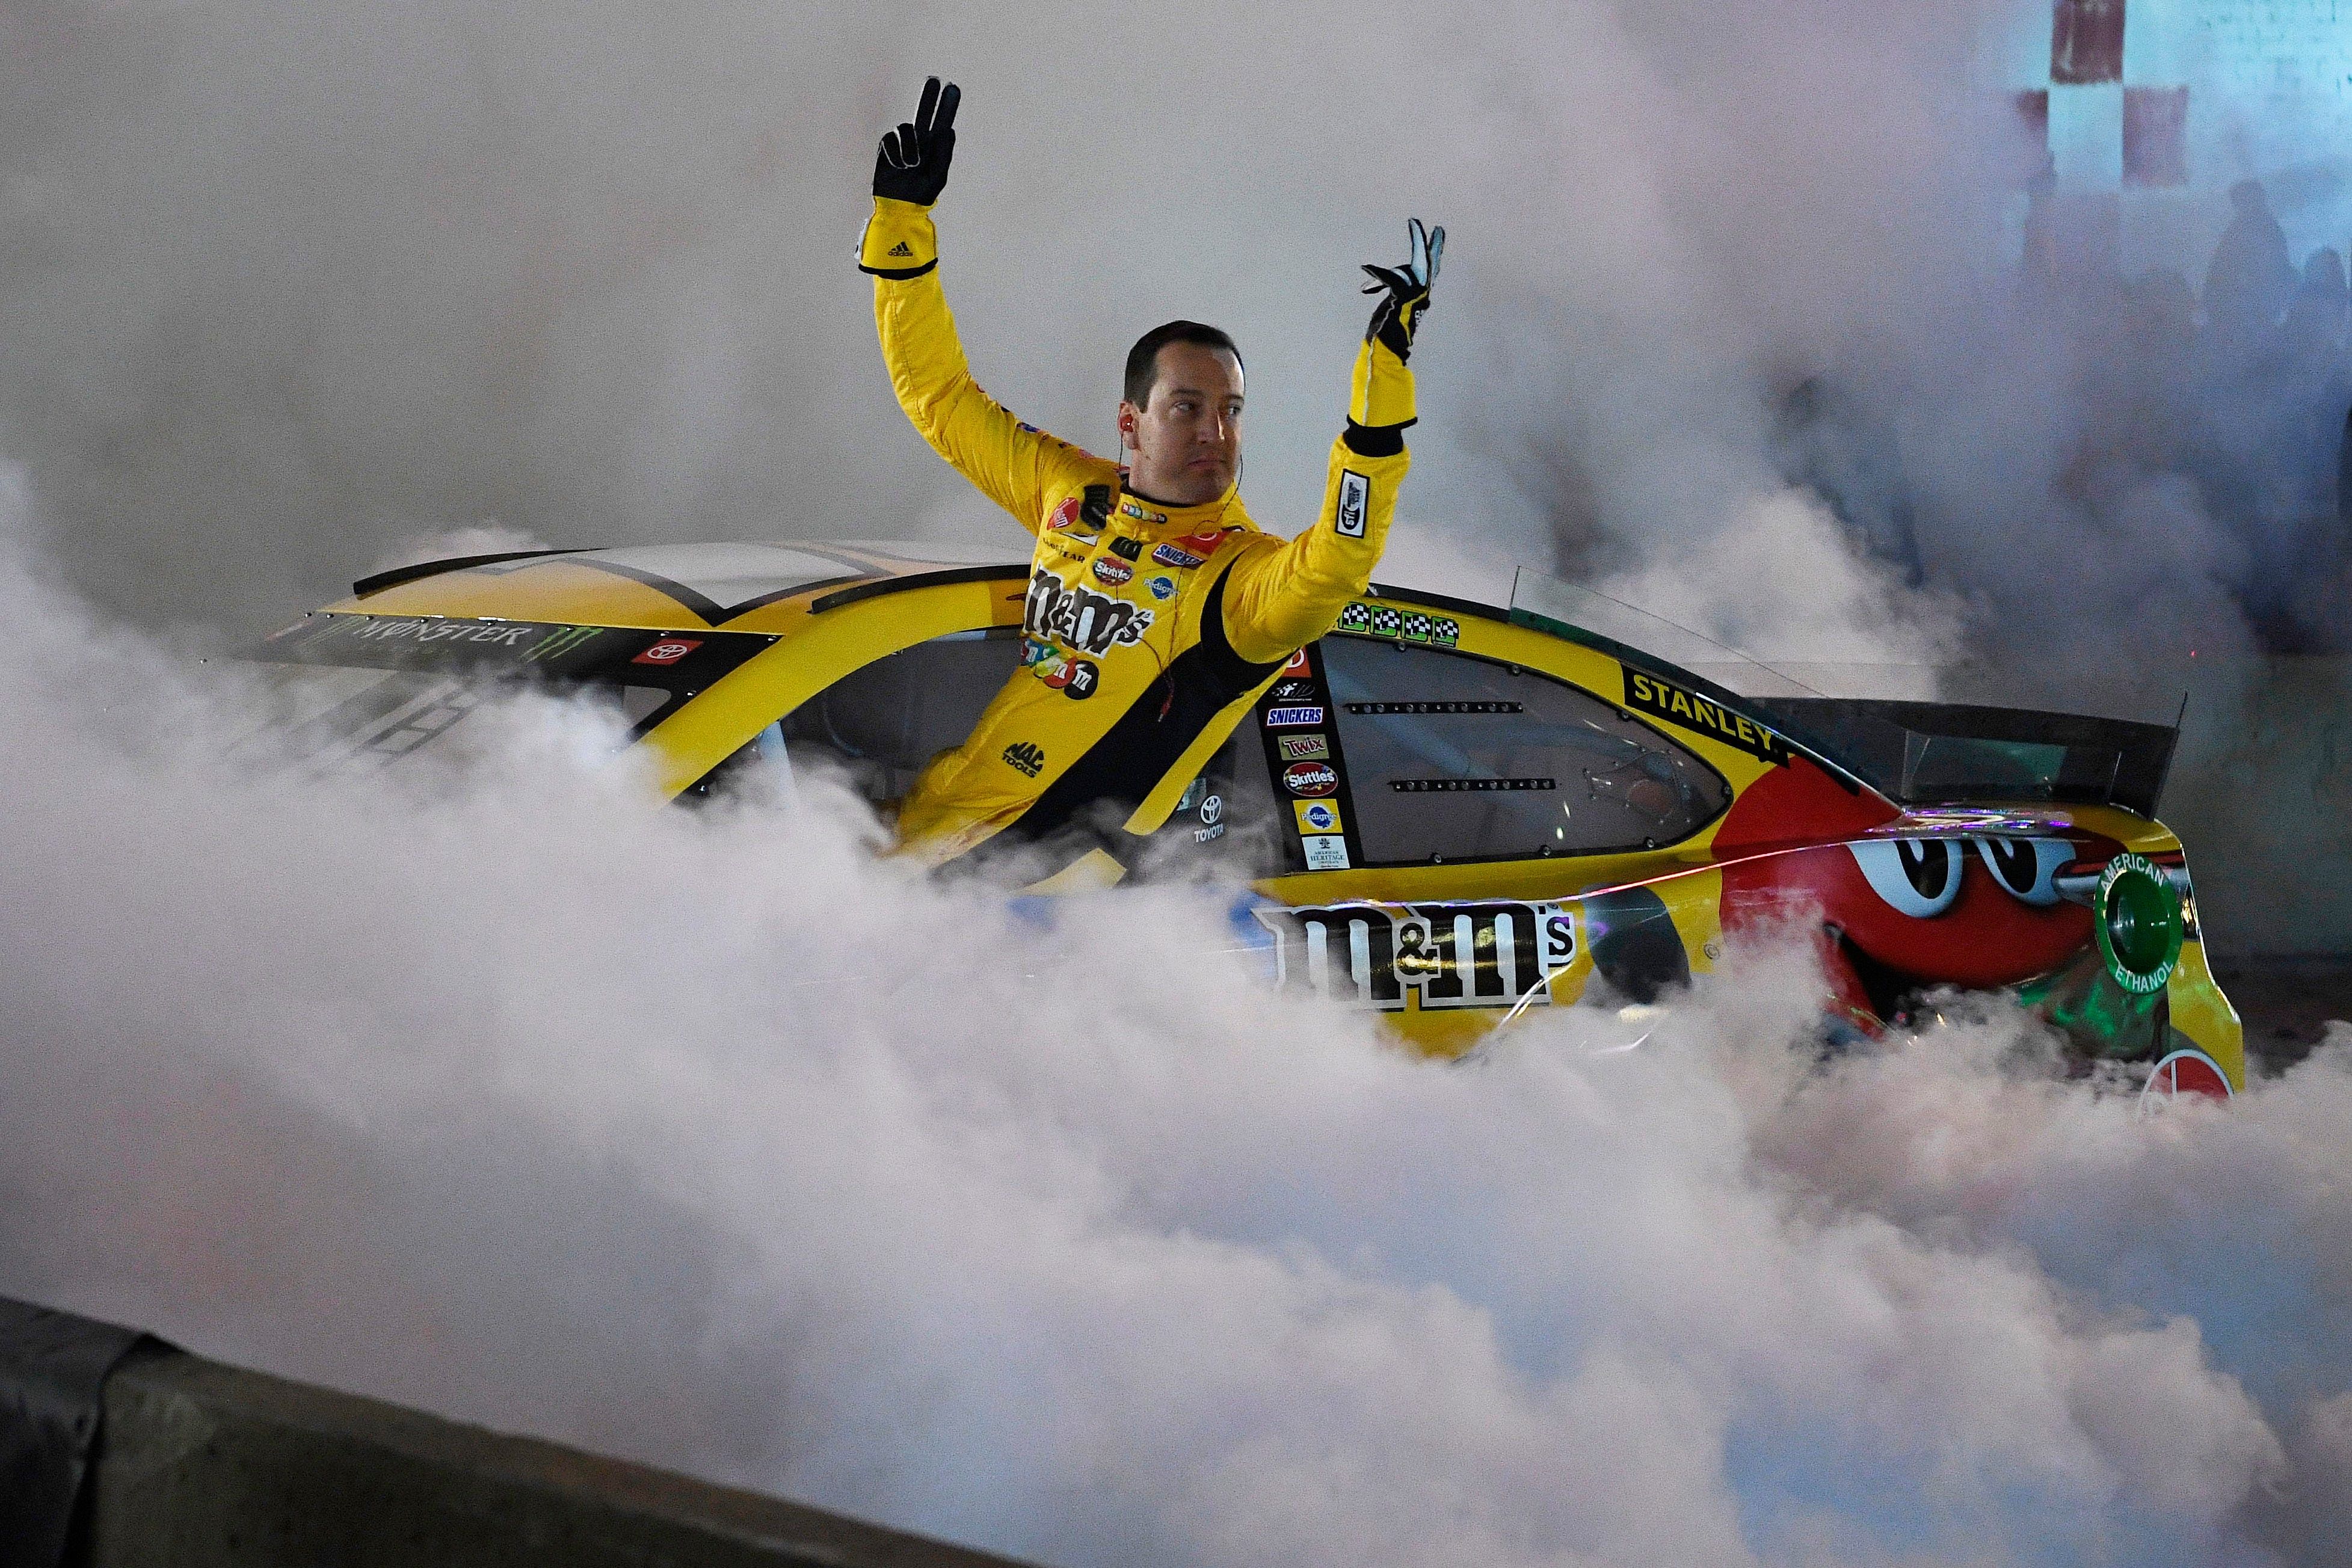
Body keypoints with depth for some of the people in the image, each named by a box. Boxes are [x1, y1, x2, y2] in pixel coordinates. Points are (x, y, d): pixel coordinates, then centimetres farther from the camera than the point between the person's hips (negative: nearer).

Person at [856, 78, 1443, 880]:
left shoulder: (1246, 574, -10)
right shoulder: (1072, 493, 9)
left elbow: (1333, 572, -33)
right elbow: (938, 394, 19)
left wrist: (1384, 372, -37)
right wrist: (904, 217, 14)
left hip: (1029, 868, -6)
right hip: (926, 818, 7)